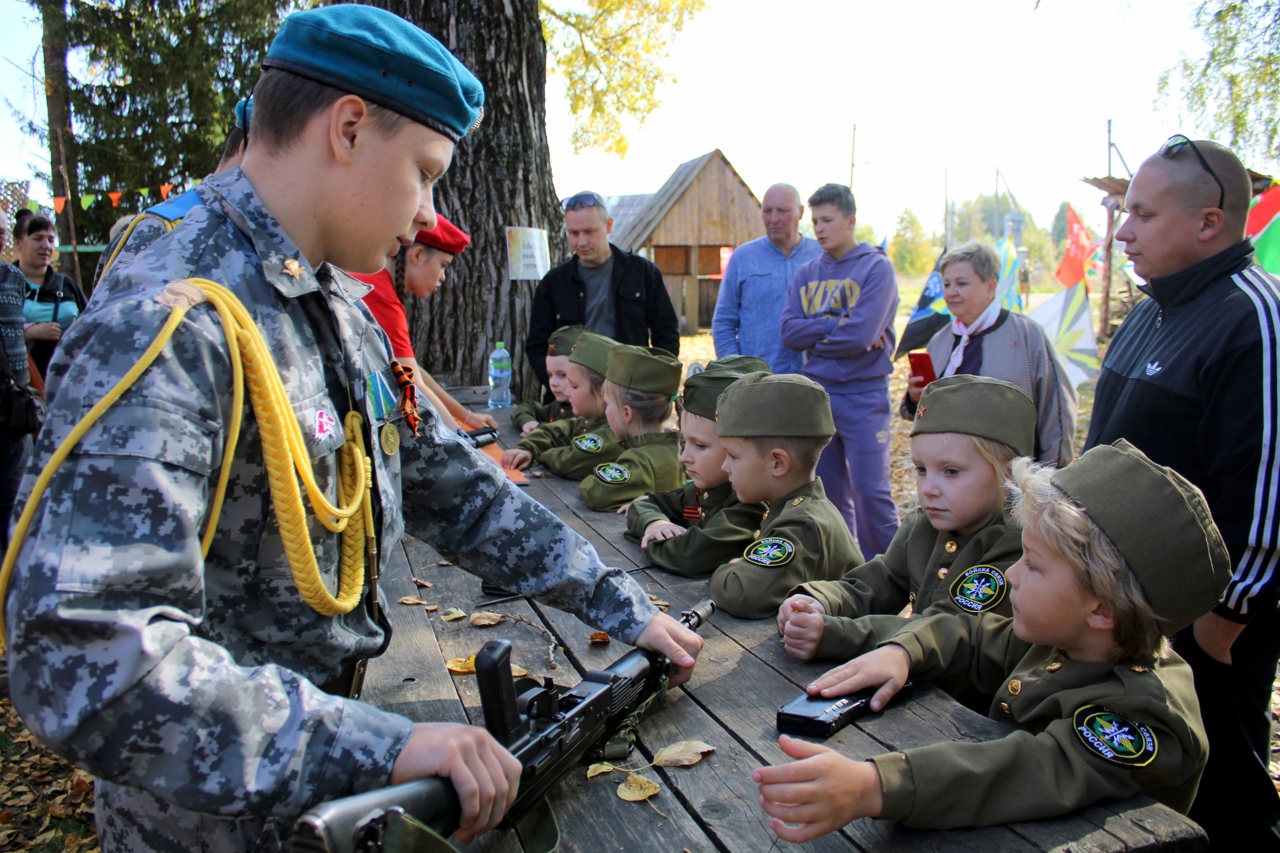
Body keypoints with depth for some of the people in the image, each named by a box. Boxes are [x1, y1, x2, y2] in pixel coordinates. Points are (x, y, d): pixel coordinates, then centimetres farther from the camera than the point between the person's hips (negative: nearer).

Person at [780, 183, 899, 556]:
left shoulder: (877, 267, -5)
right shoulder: (807, 274, 10)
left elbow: (862, 335, -16)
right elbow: (790, 331, -2)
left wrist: (815, 336, -3)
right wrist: (838, 322, -12)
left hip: (863, 396, -5)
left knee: (871, 491, -5)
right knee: (828, 490, 12)